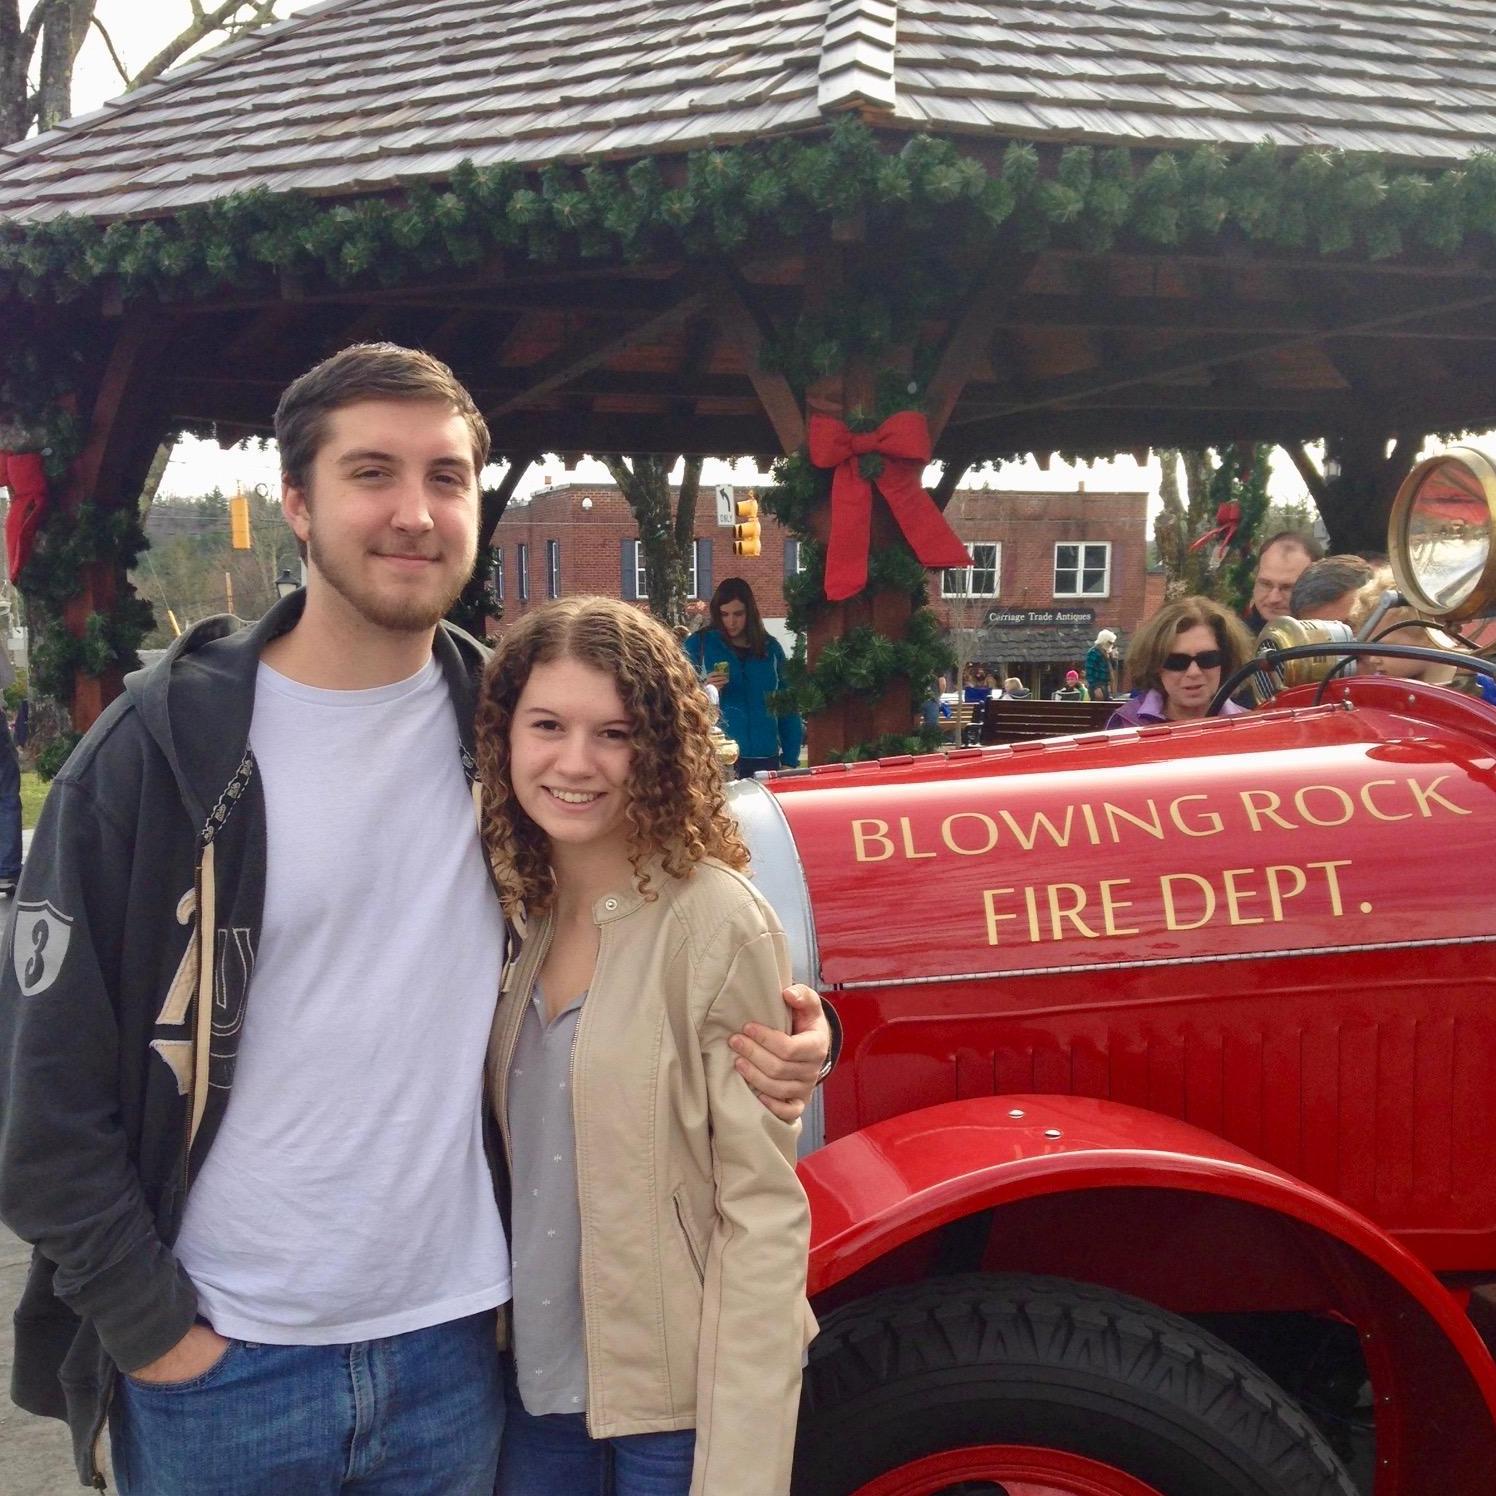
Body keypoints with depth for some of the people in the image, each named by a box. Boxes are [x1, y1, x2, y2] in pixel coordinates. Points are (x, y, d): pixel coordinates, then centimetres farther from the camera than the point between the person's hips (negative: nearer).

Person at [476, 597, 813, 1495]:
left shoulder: (717, 925, -19)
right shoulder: (516, 908, -1)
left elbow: (762, 1209, -18)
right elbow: (506, 1160, 8)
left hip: (674, 1401, -5)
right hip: (531, 1381, 5)